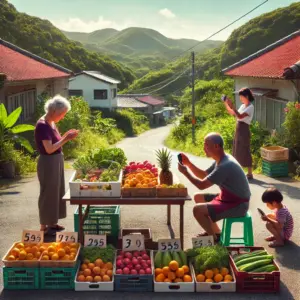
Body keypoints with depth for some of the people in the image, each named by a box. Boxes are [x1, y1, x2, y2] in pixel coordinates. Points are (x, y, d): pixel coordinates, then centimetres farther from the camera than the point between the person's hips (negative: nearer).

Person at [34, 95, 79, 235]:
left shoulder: (51, 123, 9)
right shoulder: (42, 125, -20)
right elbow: (49, 149, -24)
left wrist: (66, 136, 0)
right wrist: (66, 139, -20)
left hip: (56, 162, 10)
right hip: (48, 163, -10)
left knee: (56, 192, 16)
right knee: (48, 193, 0)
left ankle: (52, 223, 27)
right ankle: (44, 226, 11)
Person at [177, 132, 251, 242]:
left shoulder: (225, 165, -27)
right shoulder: (221, 160, 5)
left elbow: (201, 185, -25)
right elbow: (203, 175, 16)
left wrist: (185, 172, -12)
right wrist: (188, 163, 4)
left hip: (238, 205, -10)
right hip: (228, 198, 10)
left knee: (197, 210, -20)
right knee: (198, 197, 18)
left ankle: (215, 238, 1)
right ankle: (213, 231, 25)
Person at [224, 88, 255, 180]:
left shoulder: (250, 107, -14)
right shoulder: (243, 106, 13)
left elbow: (240, 116, -27)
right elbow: (232, 113, 18)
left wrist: (232, 105, -29)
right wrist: (226, 104, 8)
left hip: (244, 131, -9)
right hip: (238, 130, 9)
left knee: (245, 152, -5)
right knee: (237, 151, 12)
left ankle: (250, 174, 2)